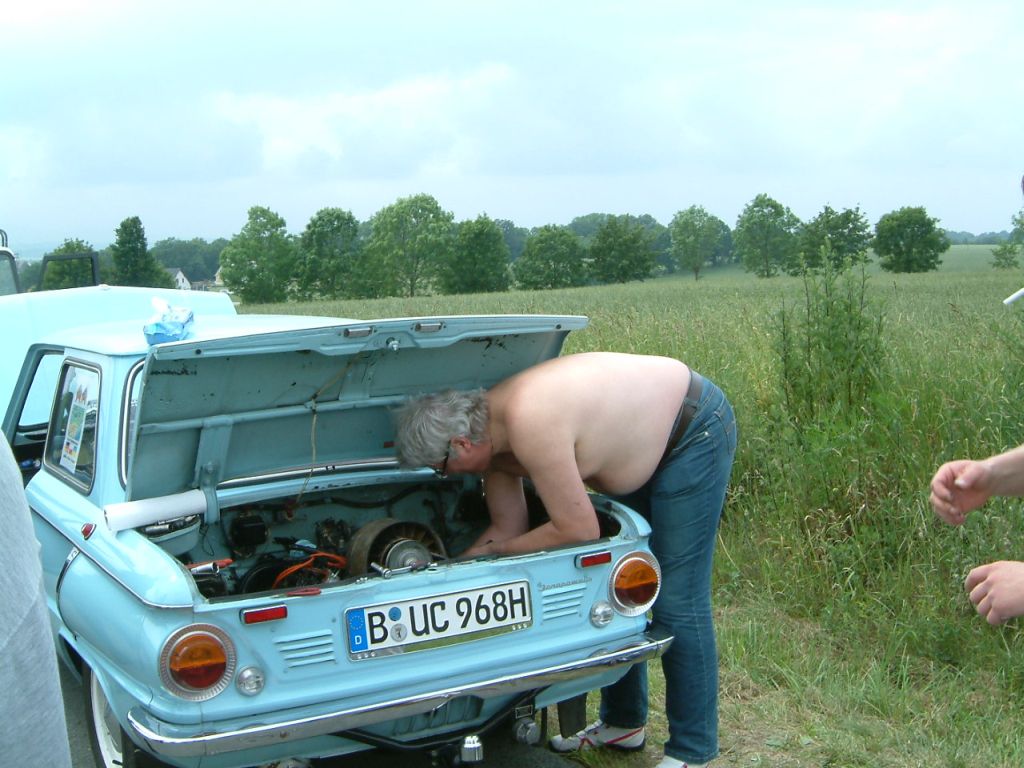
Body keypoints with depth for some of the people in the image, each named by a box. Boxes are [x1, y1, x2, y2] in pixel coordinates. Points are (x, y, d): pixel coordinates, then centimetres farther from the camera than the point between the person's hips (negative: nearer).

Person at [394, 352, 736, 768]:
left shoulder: (528, 425, -34)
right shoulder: (488, 434, -4)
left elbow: (579, 530, -26)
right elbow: (506, 528, 6)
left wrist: (493, 552, -15)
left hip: (695, 432, -10)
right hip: (647, 442, 10)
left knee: (677, 601, -7)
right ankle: (623, 722, 29)